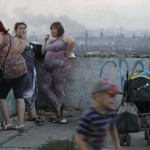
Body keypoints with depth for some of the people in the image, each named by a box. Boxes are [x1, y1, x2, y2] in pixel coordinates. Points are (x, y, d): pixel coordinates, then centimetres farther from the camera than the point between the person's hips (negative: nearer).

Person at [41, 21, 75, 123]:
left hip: (61, 66, -8)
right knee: (45, 86, -1)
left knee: (58, 89, -4)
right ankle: (58, 107, 1)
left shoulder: (64, 38, -4)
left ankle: (58, 113, 3)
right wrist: (45, 42, 11)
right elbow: (43, 52, 19)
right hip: (50, 69, 8)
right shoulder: (50, 40, 19)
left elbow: (72, 41, -26)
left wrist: (67, 53, -18)